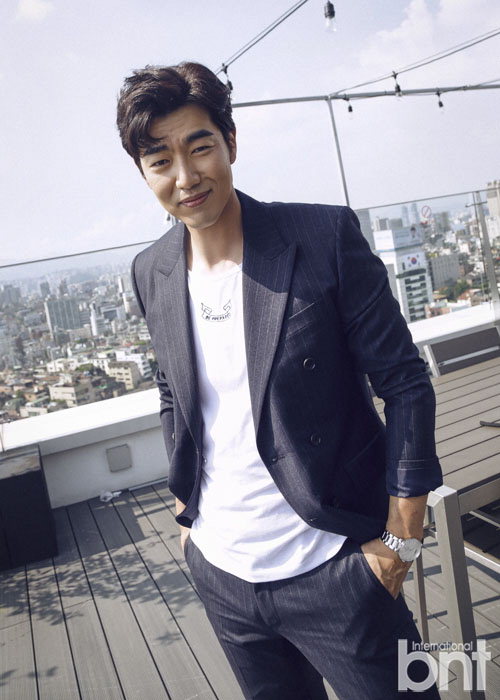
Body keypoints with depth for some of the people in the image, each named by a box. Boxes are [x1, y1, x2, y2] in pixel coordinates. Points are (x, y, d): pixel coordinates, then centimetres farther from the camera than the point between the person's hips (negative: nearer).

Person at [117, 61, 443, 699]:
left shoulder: (325, 236, -14)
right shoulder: (151, 273, 0)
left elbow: (405, 382, -10)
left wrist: (401, 538, -10)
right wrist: (187, 505, 12)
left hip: (331, 568, -4)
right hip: (220, 572, 5)